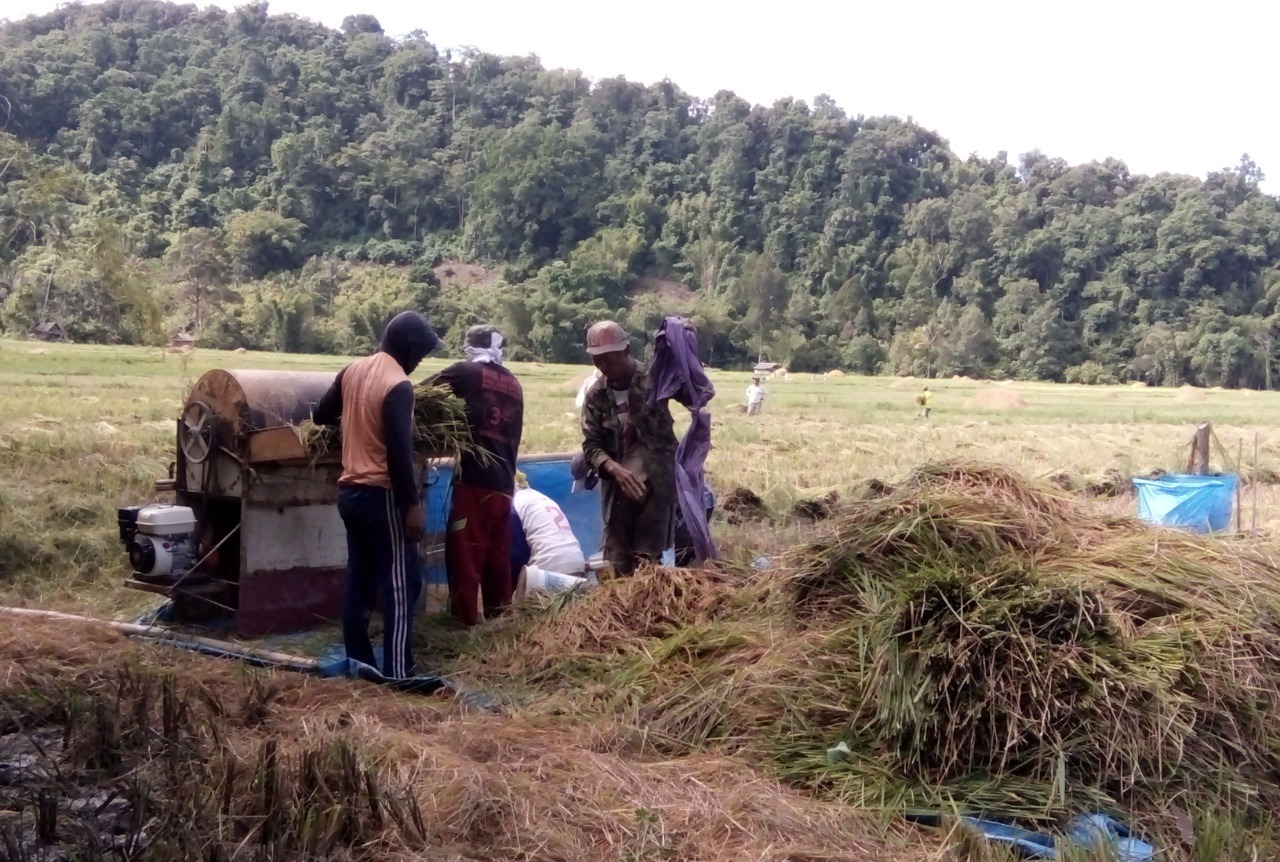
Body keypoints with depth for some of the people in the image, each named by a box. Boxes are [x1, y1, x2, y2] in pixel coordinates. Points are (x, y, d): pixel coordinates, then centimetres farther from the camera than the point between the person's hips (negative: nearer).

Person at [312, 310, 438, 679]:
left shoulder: (353, 371, 7)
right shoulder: (398, 386, -17)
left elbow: (321, 416, 19)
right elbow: (399, 452, -22)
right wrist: (413, 504, -20)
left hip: (349, 490, 8)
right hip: (381, 495, -8)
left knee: (359, 580, 14)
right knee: (400, 584, -2)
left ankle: (359, 662, 21)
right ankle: (397, 673, -2)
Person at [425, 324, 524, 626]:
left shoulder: (468, 372, -2)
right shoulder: (514, 384, 15)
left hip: (474, 479, -6)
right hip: (504, 481, 6)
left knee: (465, 553, -2)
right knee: (498, 554, 15)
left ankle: (465, 621, -2)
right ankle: (499, 616, 22)